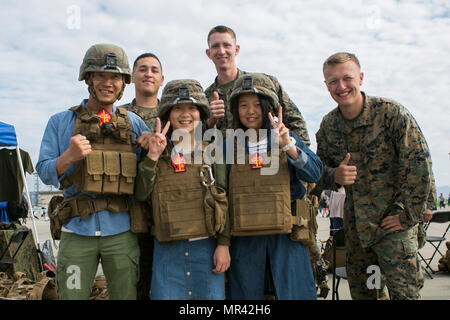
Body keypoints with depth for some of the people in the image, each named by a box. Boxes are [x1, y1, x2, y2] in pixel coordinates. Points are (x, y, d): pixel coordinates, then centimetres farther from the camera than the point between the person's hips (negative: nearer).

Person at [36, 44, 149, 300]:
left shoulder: (134, 124, 7)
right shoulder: (61, 122, 7)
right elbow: (45, 173, 2)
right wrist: (69, 156, -18)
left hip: (121, 232, 1)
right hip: (77, 231, 0)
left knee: (126, 295, 9)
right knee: (71, 295, 5)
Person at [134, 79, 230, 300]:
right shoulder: (159, 152, 6)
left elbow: (224, 200, 2)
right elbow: (140, 195, -3)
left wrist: (224, 244, -4)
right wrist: (152, 157, -13)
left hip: (206, 246, 0)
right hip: (167, 249, 1)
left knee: (210, 294, 4)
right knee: (165, 294, 4)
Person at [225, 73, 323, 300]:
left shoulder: (287, 138, 5)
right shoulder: (230, 145, 5)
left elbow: (315, 173, -7)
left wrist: (287, 145, -22)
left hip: (285, 236, 0)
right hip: (244, 238, 1)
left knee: (295, 292, 3)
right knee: (247, 293, 11)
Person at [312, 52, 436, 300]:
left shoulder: (391, 112, -15)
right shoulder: (328, 125, 1)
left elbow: (419, 164, -16)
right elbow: (319, 171, 7)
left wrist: (410, 216, -15)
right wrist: (335, 176, -17)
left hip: (392, 221, -5)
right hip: (354, 225, 5)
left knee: (404, 292, -4)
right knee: (358, 289, 16)